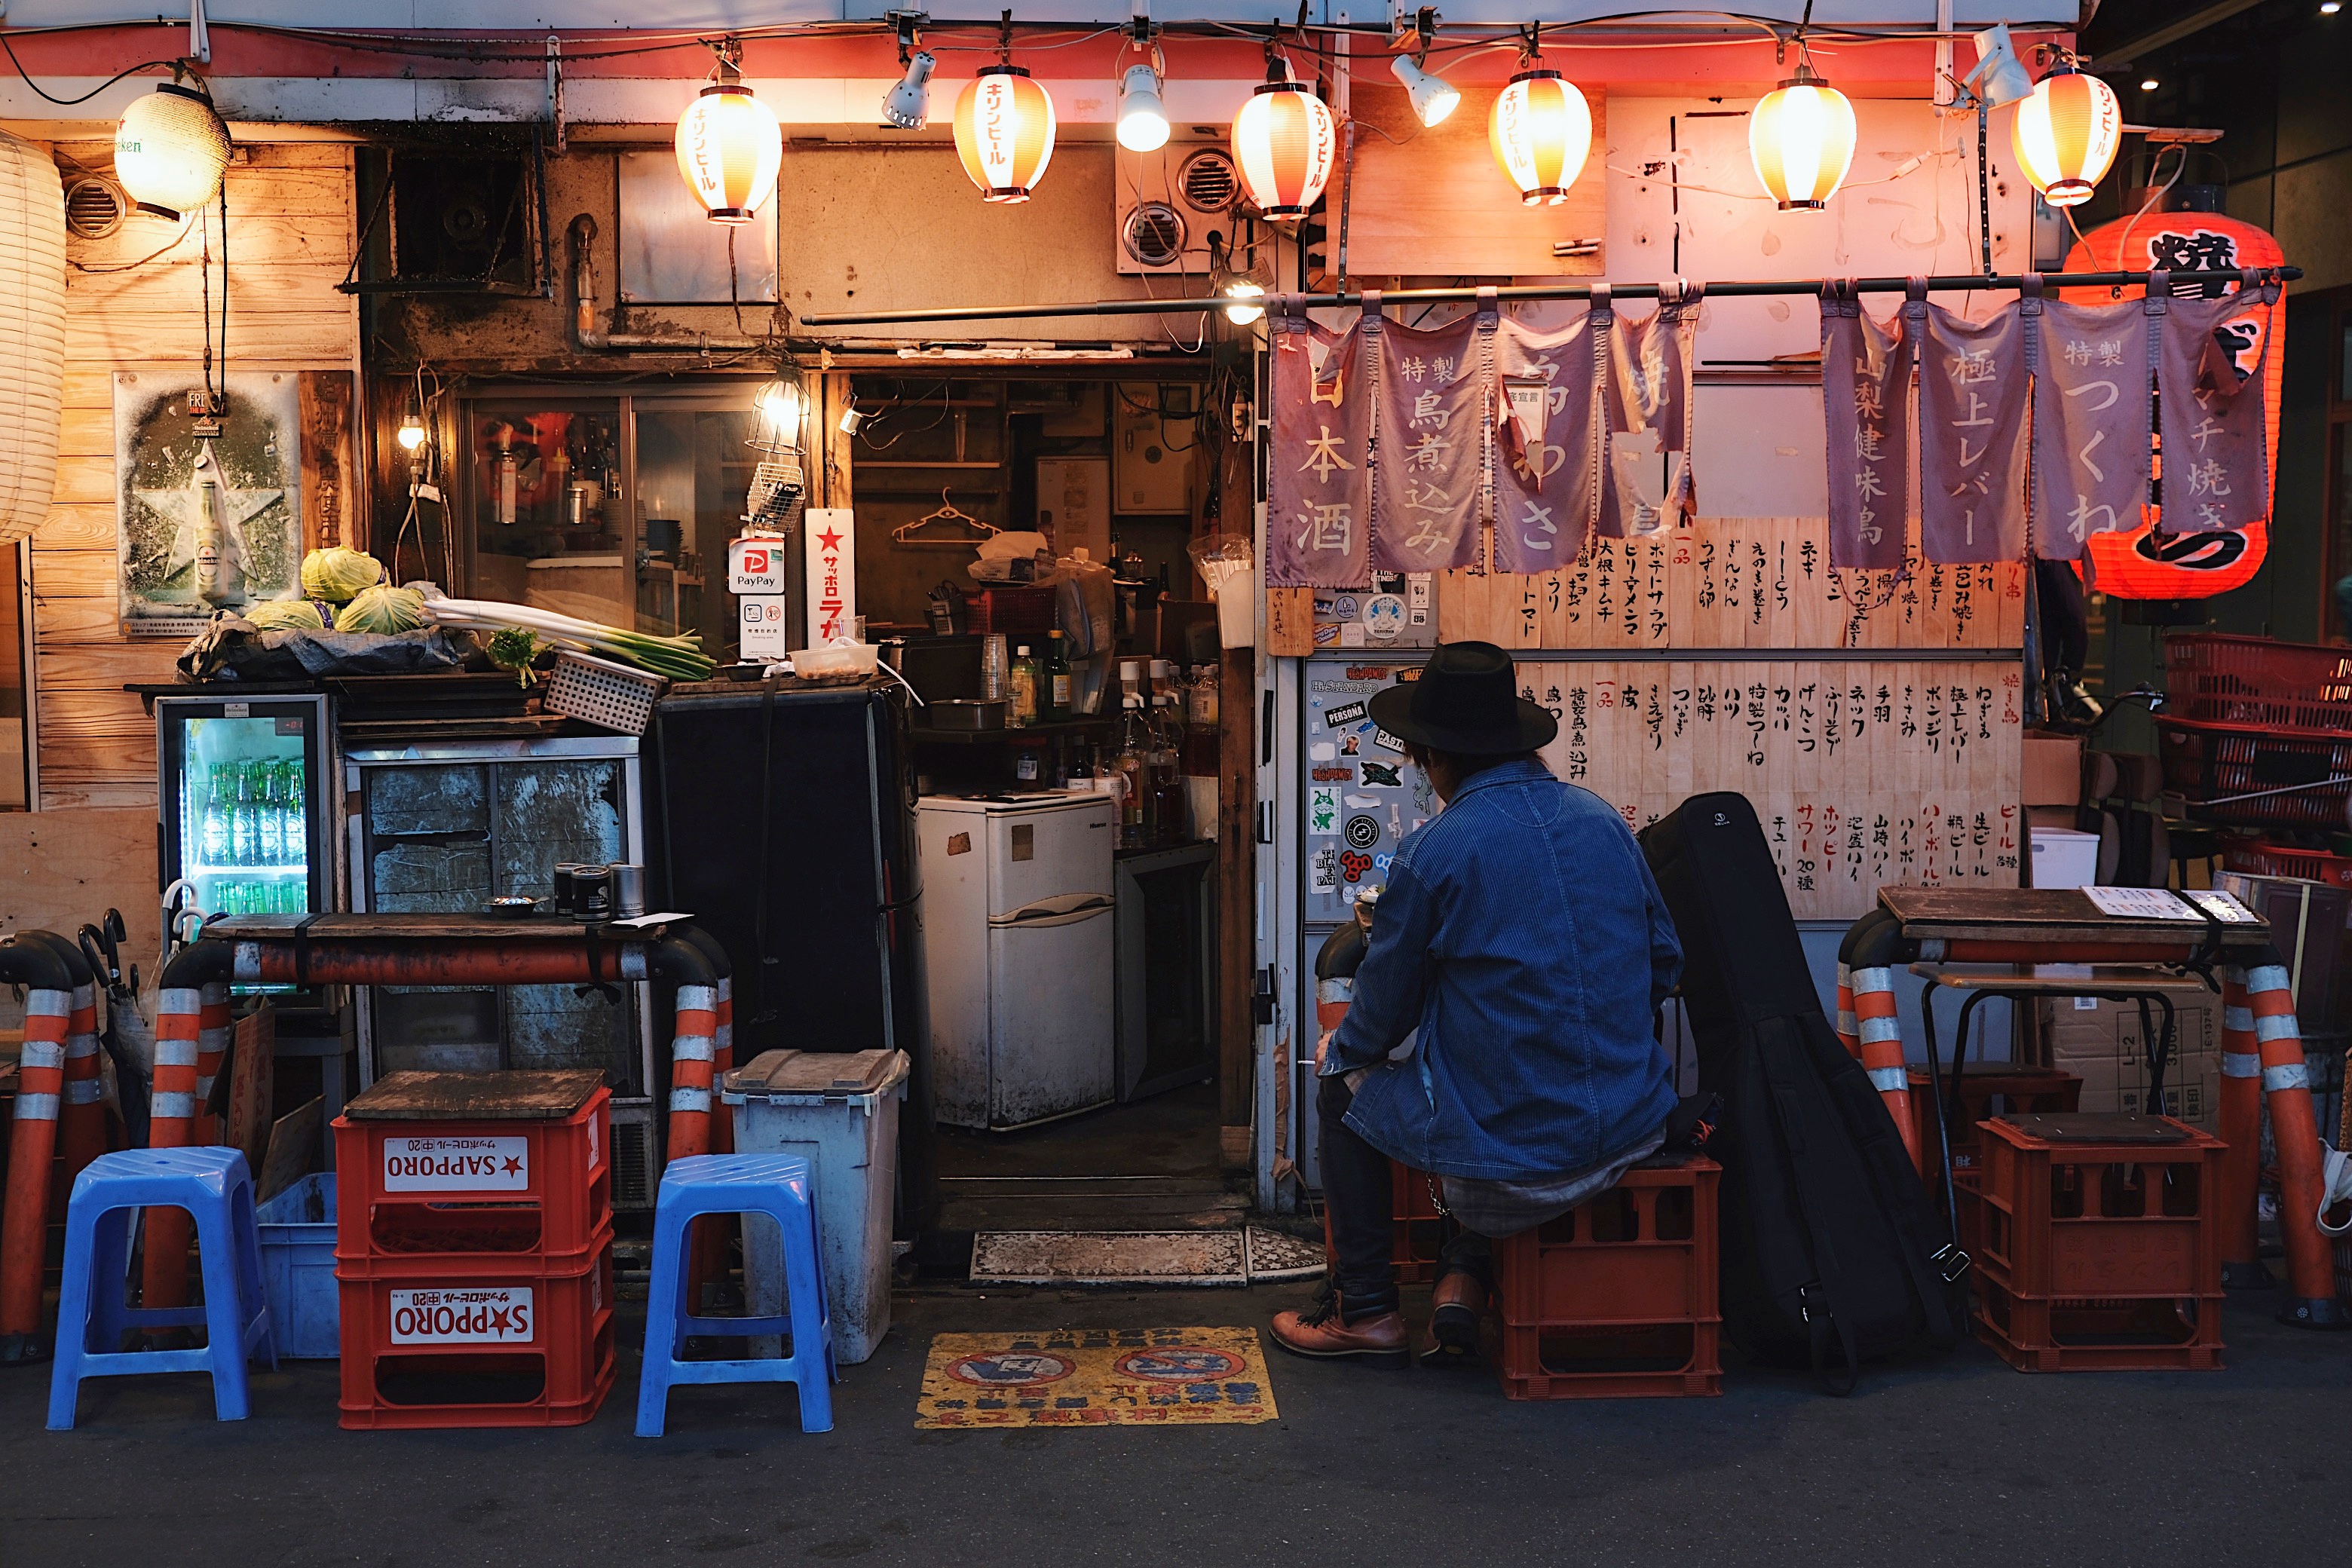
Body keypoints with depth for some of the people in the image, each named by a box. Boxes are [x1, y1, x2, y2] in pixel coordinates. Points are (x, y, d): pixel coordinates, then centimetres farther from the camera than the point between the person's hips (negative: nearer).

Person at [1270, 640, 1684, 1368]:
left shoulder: (1433, 852, -14)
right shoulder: (1603, 818, 3)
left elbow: (1384, 1015, -4)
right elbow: (1663, 963, 13)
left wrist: (1338, 1048, 19)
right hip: (1635, 1133, 6)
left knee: (1342, 1082, 21)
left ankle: (1366, 1311, 28)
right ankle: (1464, 1280, 24)